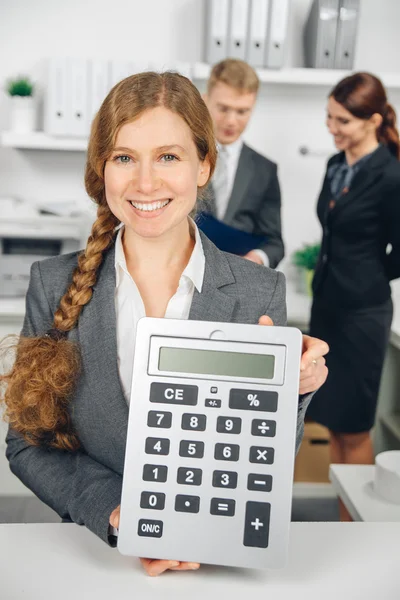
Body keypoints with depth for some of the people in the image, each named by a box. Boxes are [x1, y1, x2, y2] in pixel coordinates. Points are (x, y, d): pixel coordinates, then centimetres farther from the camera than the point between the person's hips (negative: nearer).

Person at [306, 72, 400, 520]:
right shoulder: (336, 165, 6)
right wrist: (332, 276, 10)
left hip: (361, 312, -7)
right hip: (326, 303, 8)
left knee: (353, 426, 7)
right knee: (333, 421, 16)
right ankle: (337, 514, 31)